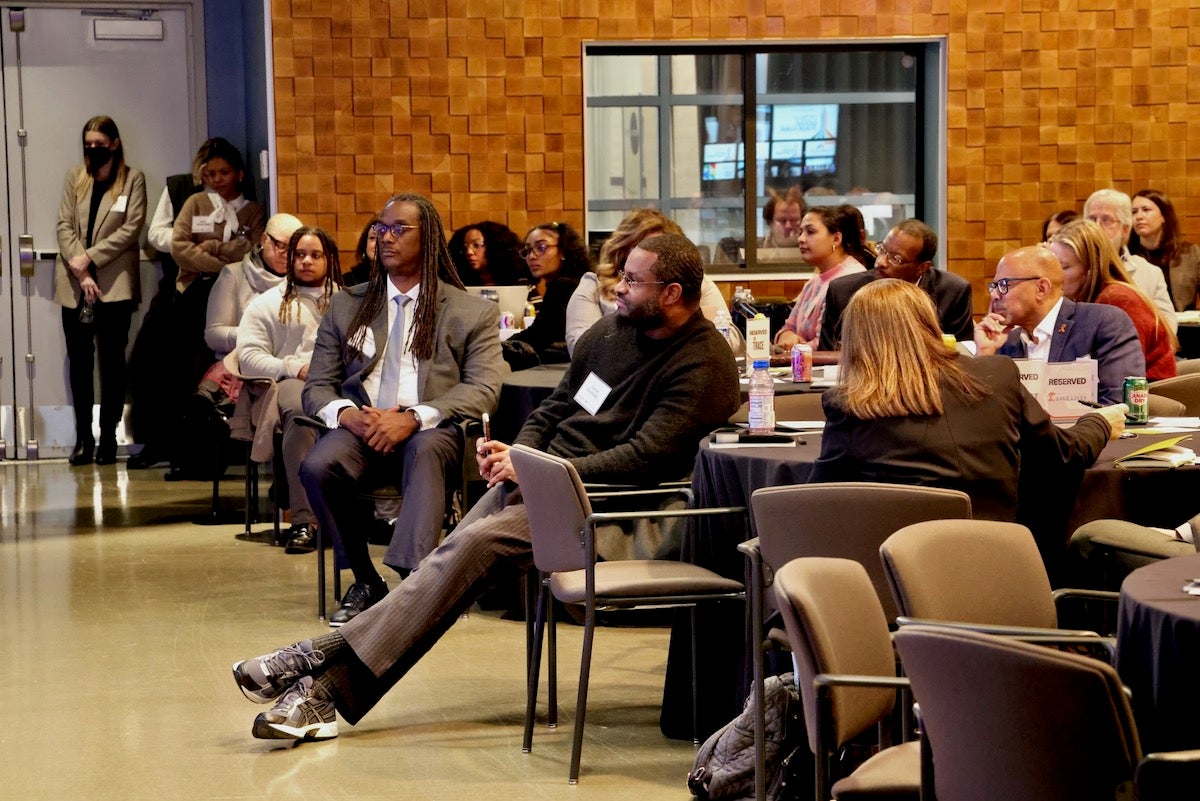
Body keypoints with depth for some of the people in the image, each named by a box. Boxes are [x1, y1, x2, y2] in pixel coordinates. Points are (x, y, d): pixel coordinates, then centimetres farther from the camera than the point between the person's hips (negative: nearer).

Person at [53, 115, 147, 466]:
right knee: (79, 360, 4)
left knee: (112, 359, -1)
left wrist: (90, 257, -12)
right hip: (74, 282, 3)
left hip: (115, 283, -3)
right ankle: (83, 437, 8)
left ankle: (108, 436, 4)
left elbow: (131, 228, -6)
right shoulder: (75, 177, 10)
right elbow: (64, 225, 4)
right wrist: (80, 272, -9)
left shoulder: (132, 179, 2)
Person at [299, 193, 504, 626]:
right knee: (317, 466, -30)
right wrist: (347, 415, -11)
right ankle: (365, 581, -12)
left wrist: (413, 418, -19)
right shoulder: (347, 306, 20)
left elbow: (483, 390, -3)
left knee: (424, 451, -38)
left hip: (430, 430, -2)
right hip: (360, 426, 3)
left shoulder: (474, 312, 12)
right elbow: (317, 386, 15)